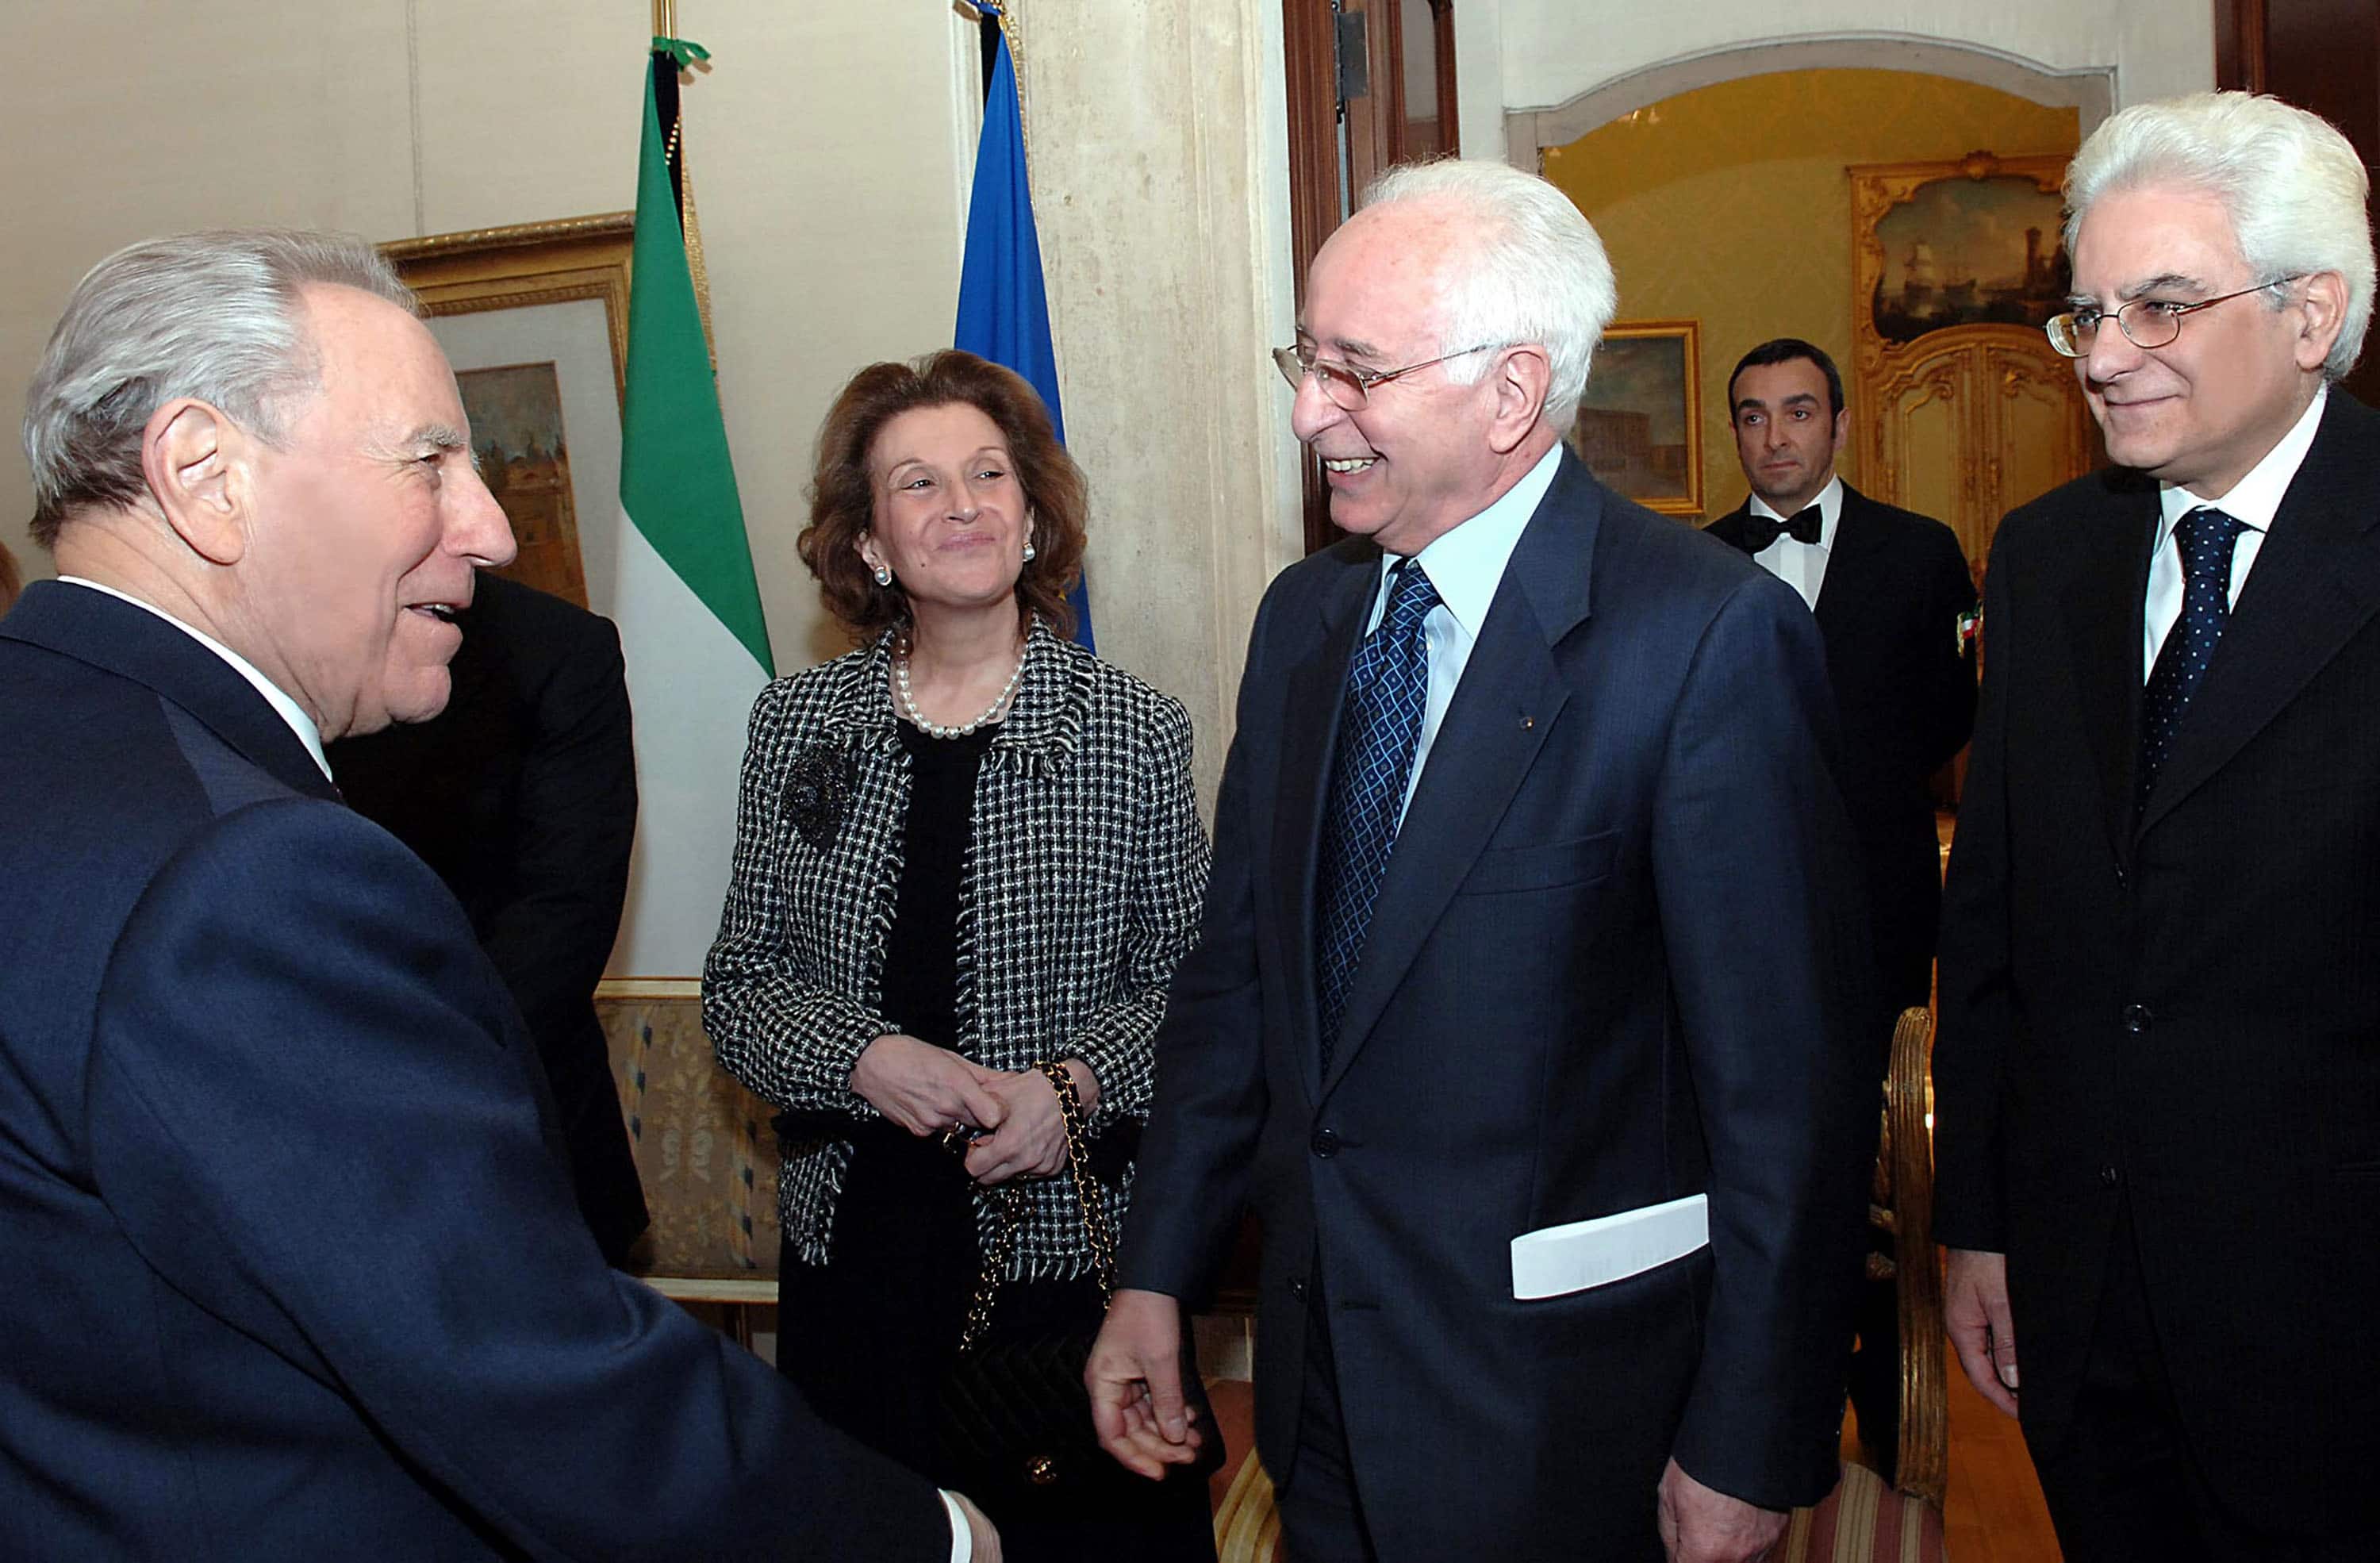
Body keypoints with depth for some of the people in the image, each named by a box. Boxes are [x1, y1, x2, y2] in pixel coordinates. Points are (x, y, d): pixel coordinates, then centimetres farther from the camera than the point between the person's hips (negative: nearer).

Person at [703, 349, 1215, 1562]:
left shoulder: (1134, 733, -6)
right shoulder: (798, 722, 1)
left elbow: (1183, 981, 1)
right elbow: (736, 986, 3)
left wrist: (1079, 1081, -17)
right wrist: (865, 1058, -15)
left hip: (1070, 1248, -2)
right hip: (853, 1246, 2)